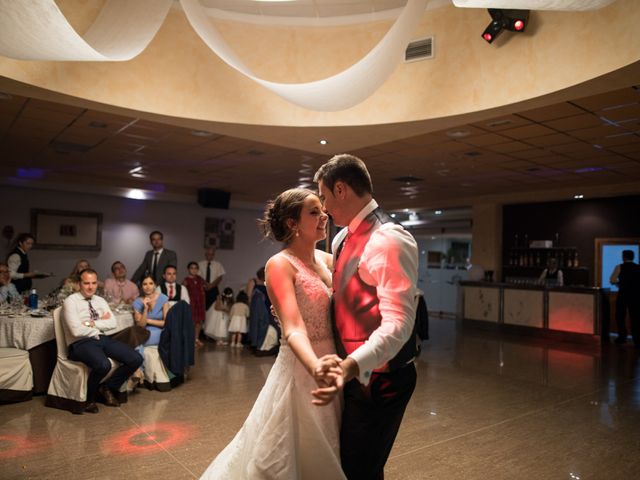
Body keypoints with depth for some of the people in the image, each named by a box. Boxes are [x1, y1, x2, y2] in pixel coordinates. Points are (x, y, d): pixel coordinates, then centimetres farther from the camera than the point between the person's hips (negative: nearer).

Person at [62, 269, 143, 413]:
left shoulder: (100, 301, 16)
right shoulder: (71, 301, -3)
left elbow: (112, 323, 3)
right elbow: (77, 331, -15)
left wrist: (92, 323, -11)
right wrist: (101, 323, -4)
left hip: (103, 339, 6)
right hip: (81, 343, -6)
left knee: (136, 359, -13)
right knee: (103, 365, -36)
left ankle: (107, 388, 10)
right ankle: (89, 398, -3)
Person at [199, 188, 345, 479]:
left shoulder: (327, 260, 7)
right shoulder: (280, 264, -15)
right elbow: (294, 328, -27)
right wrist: (317, 368, -44)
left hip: (334, 369, 7)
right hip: (302, 371, -6)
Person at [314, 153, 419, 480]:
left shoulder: (389, 240, -22)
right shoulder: (342, 239, 8)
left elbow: (398, 323, -30)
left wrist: (352, 365, -45)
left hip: (379, 379, -9)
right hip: (355, 375, 9)